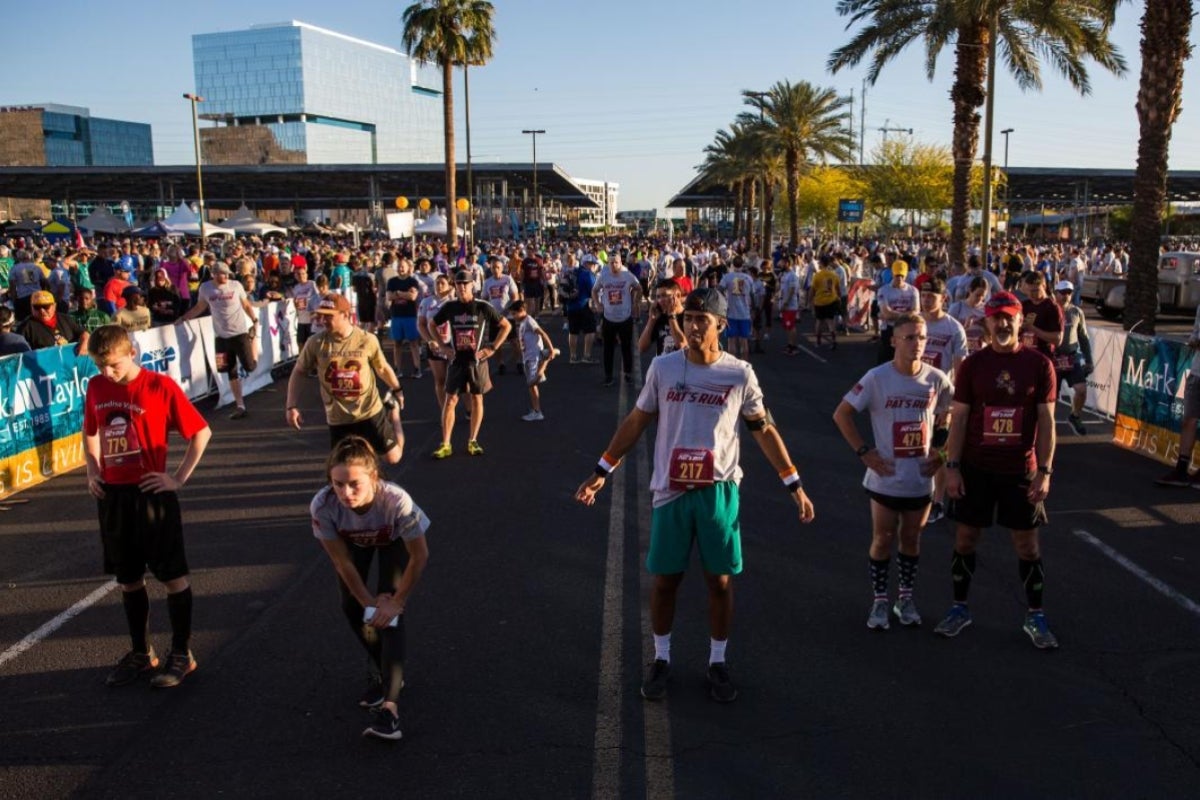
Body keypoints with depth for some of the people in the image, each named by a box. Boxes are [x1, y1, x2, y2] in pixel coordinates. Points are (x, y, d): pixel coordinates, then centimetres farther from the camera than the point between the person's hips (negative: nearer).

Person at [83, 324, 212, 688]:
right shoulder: (96, 387, 3)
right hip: (112, 495, 5)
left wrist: (179, 478, -10)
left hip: (151, 493, -5)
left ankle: (181, 654, 16)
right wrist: (92, 471, 9)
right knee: (128, 578, 14)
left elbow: (202, 432, -8)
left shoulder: (160, 386, -12)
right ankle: (140, 653, 28)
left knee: (172, 575, 4)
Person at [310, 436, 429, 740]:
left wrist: (396, 602, -19)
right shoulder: (322, 506, -38)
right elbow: (342, 561, -21)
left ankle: (390, 704, -17)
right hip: (353, 543, 3)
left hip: (393, 541, -3)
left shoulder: (396, 501, -44)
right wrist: (370, 601, -15)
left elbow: (420, 557, -27)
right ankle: (381, 670, 25)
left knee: (390, 614, -15)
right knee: (353, 607, -1)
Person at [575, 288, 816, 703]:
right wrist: (602, 471, 7)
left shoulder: (740, 374, -4)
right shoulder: (662, 367, -3)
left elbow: (764, 430, 5)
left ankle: (718, 662, 26)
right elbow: (636, 422, 7)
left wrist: (794, 485, 4)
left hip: (719, 492, 0)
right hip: (670, 491, 1)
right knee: (665, 579, 9)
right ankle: (661, 659, 28)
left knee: (720, 580, 8)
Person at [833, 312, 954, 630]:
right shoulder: (877, 378, -13)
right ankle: (880, 601, 21)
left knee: (911, 538, 15)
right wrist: (863, 452, -11)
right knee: (883, 539, 7)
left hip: (921, 478, 3)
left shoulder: (937, 379, -4)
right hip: (885, 477, -2)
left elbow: (950, 415, 13)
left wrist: (941, 450, 2)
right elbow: (841, 414, -8)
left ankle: (906, 598, 30)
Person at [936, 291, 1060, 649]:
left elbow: (1046, 421, -2)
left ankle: (1035, 617, 22)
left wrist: (1044, 471, -8)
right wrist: (952, 466, -6)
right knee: (966, 537, 8)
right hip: (975, 468, 1)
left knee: (1027, 542, 8)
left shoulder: (1039, 365, -3)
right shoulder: (972, 365, -2)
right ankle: (959, 609, 24)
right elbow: (959, 418, -1)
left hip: (1021, 470, 0)